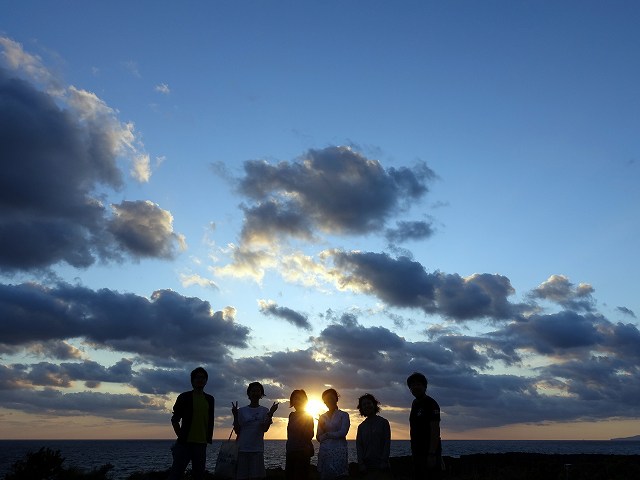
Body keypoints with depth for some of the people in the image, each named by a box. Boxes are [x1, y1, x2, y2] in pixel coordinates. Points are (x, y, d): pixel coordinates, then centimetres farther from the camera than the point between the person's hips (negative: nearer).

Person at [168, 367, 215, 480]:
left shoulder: (210, 399, 11)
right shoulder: (184, 397, 0)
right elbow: (175, 419, 2)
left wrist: (209, 437, 9)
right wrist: (181, 436, -3)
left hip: (201, 444, 4)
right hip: (185, 443, -4)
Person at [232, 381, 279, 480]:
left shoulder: (264, 411, 7)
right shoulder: (241, 411, 7)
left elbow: (265, 428, -5)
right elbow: (237, 431, 3)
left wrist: (271, 414, -15)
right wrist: (235, 415, -8)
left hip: (257, 449, 0)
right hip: (242, 449, 1)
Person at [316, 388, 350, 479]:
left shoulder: (343, 415, 4)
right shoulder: (322, 417, 14)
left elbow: (343, 433, -8)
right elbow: (319, 437, 10)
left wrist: (327, 434, -1)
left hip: (339, 451, -3)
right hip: (324, 451, 3)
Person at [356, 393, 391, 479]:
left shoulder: (383, 422, 3)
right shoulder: (361, 426, 11)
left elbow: (387, 443, -2)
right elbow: (358, 446, 6)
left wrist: (384, 462, -10)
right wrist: (361, 464, -6)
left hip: (381, 465, -2)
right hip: (367, 466, 3)